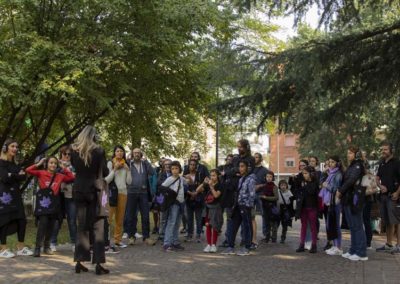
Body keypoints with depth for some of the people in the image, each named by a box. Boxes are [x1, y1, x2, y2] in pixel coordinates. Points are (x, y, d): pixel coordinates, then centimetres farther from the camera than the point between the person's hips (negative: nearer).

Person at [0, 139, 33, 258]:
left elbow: (23, 176, 4)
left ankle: (21, 247, 9)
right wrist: (17, 175, -3)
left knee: (22, 220, 3)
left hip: (15, 195, 7)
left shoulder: (15, 164, 17)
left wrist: (12, 176, -11)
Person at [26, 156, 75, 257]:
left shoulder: (60, 176, 8)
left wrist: (64, 168, 7)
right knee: (43, 224, -14)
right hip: (43, 201, -4)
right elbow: (28, 170, -8)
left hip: (54, 203, 4)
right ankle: (37, 248, -11)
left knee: (51, 226, 9)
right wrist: (39, 164, -2)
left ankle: (47, 247, 22)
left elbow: (72, 178, 8)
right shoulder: (41, 173, 0)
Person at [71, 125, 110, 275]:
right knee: (97, 227, 0)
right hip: (94, 190, -3)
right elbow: (105, 172, -2)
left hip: (78, 190, 4)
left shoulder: (74, 150, 4)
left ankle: (79, 262, 9)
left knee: (82, 226, 10)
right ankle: (98, 263, -3)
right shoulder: (98, 151, -7)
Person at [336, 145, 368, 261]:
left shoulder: (358, 165, -9)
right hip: (348, 199, 9)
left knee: (357, 226, -6)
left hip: (354, 199, -9)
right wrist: (340, 191, 3)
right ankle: (353, 251, 19)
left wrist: (340, 190, -12)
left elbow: (351, 180, -20)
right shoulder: (351, 166, 19)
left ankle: (361, 253, -2)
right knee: (352, 226, 13)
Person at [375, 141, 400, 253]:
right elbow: (378, 178, 20)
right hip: (384, 195, 8)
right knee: (387, 221, 13)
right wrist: (380, 186, 0)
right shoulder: (382, 163, 14)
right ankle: (388, 244, 21)